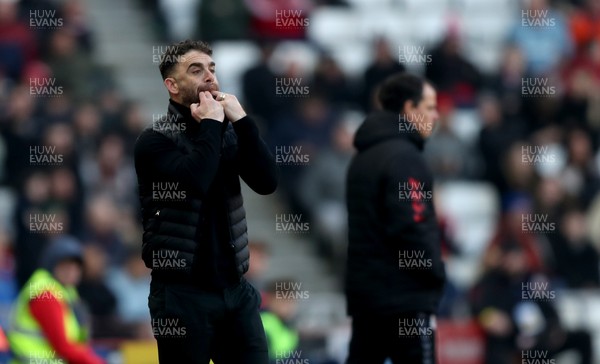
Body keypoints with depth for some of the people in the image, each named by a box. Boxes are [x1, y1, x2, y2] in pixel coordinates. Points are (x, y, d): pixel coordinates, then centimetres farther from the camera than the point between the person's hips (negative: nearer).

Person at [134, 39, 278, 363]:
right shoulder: (155, 141, -7)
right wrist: (211, 124, -14)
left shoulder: (228, 132, 9)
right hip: (183, 292, -5)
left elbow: (267, 182, -4)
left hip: (235, 288, 5)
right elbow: (195, 180, -26)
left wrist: (240, 119, -9)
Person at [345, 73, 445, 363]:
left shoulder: (363, 156, 17)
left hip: (364, 290, 9)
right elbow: (410, 227, -20)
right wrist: (436, 270, -7)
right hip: (405, 296, -9)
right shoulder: (403, 156, -13)